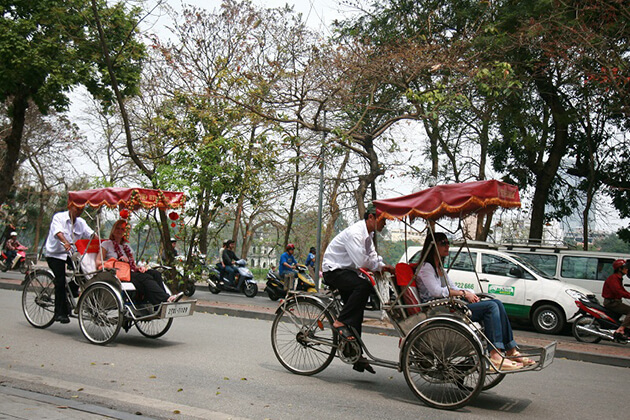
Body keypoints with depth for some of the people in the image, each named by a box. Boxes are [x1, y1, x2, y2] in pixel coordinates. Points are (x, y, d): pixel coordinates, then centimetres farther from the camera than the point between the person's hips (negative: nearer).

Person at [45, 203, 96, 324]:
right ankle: (60, 313, -8)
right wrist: (65, 242, -46)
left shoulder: (81, 222, 10)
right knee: (60, 281, -14)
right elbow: (58, 231, -27)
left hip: (71, 254, 6)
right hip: (55, 253, -5)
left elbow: (91, 233, -4)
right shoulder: (59, 217, -7)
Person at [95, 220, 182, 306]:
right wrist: (117, 261, -11)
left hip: (131, 272, 6)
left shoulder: (127, 247, 30)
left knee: (155, 273, -23)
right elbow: (98, 263, 0)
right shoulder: (106, 244, 13)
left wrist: (139, 267, 0)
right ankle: (167, 299, -54)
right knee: (145, 277, -34)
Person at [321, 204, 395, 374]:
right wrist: (382, 267, -15)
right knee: (364, 286, -32)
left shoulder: (368, 235, 11)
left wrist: (384, 267, -9)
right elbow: (361, 261, -29)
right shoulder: (355, 232, -22)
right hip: (334, 270, -10)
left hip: (347, 272, 10)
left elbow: (373, 257, 10)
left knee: (356, 309, 5)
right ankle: (340, 322, -20)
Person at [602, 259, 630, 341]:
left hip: (616, 301, 10)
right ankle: (620, 330, -29)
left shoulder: (618, 278, 21)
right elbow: (618, 291, -25)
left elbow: (623, 291, 24)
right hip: (611, 302, -10)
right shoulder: (613, 278, -12)